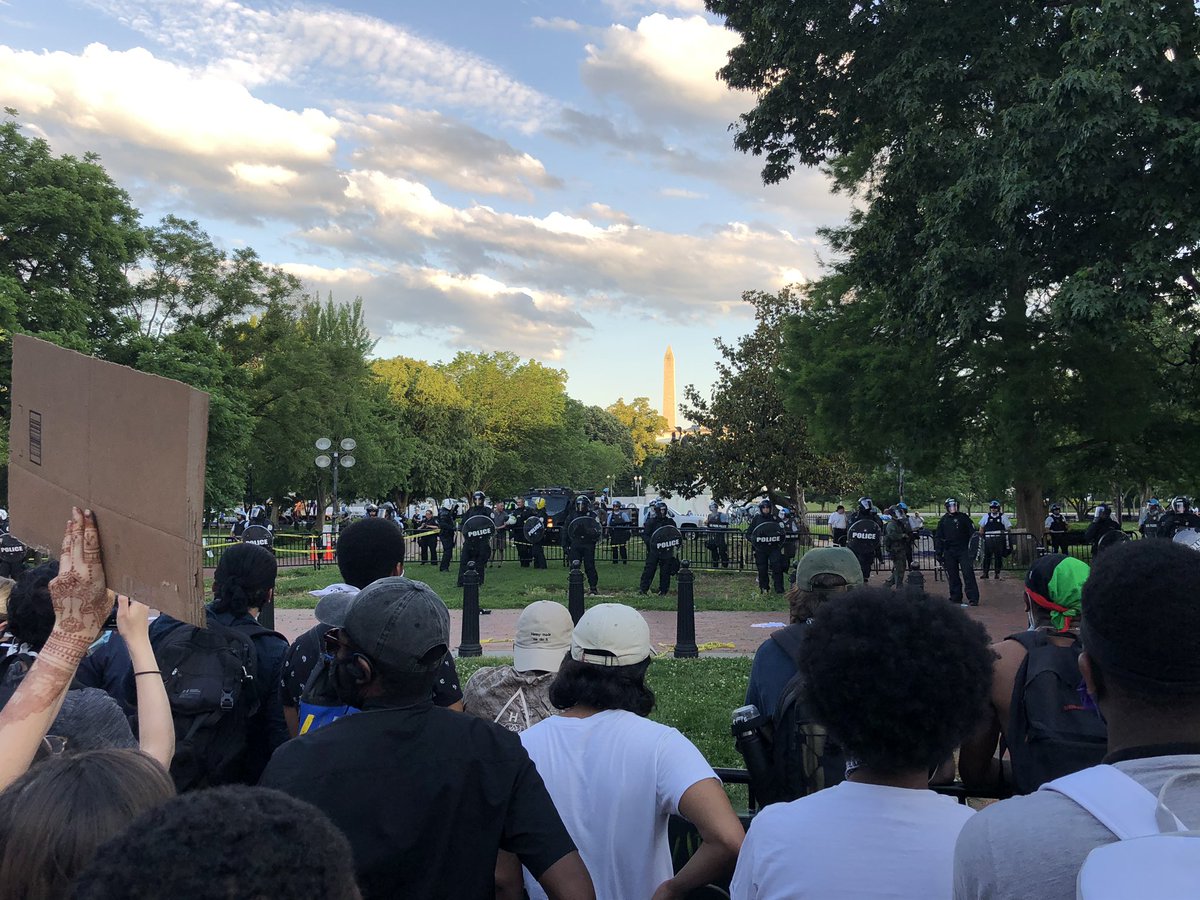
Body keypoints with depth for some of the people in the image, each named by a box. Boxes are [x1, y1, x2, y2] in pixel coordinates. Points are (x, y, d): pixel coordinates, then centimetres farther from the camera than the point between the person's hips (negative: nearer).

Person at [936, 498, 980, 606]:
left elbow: (972, 532, 3)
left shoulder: (964, 517, 4)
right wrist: (938, 552, 9)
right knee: (953, 576, 6)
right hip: (949, 552, 3)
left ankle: (973, 598, -10)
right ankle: (955, 598, 14)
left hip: (963, 550, -3)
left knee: (968, 573, -10)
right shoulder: (943, 520, 11)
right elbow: (938, 537, 15)